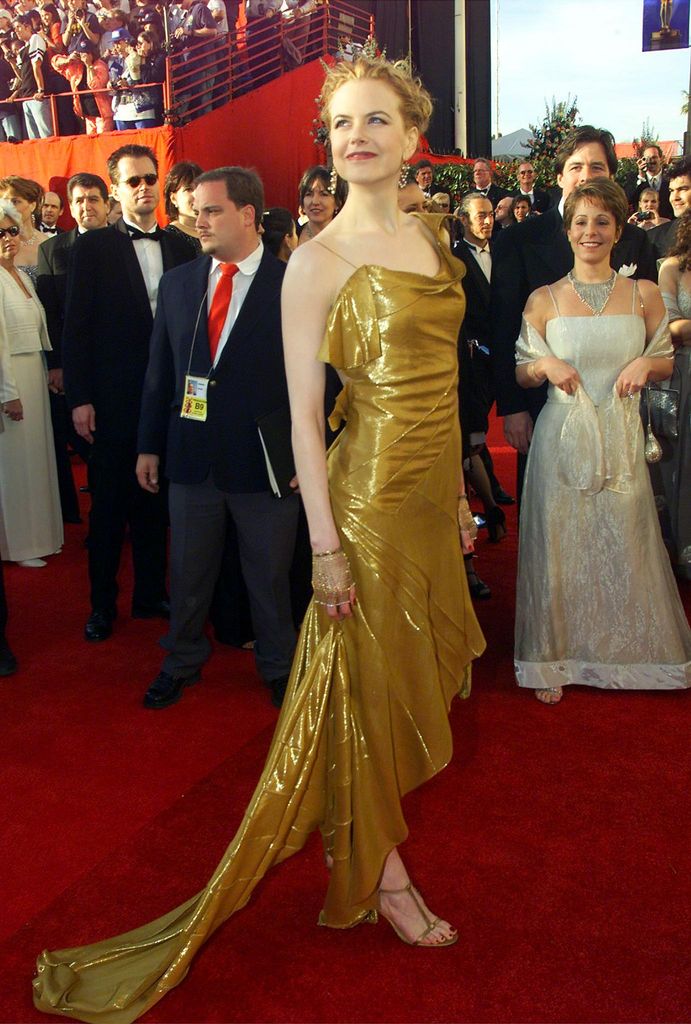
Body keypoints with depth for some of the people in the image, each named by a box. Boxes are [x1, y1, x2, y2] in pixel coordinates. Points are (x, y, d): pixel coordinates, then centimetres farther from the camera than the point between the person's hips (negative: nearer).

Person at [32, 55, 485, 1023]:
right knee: (367, 686, 7)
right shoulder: (319, 258, -11)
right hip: (371, 492, -7)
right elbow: (303, 410, -13)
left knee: (408, 678, 18)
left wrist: (457, 494, 14)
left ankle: (376, 825, 40)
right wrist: (326, 544, -17)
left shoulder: (428, 237, 10)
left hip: (434, 487, 7)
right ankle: (382, 874, 26)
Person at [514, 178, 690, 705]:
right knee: (561, 549, 4)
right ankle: (556, 658, 20)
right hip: (563, 439, -1)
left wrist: (644, 364, -9)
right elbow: (521, 373, 8)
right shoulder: (544, 300, 2)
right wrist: (546, 365, -13)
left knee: (624, 550, 7)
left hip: (620, 441, 1)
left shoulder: (644, 295, 4)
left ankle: (625, 651, 28)